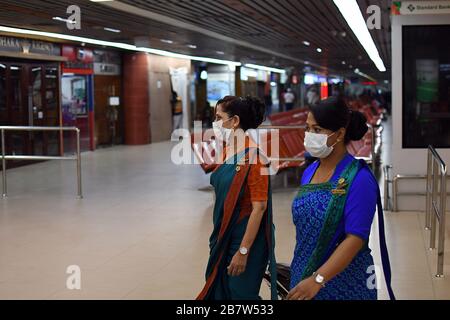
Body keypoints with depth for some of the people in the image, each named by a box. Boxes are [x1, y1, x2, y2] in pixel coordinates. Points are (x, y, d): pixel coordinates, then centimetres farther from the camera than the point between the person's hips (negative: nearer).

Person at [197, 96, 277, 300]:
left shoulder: (253, 155, -19)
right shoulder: (227, 151, 6)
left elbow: (259, 207, -22)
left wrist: (243, 251, -22)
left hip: (246, 238, -8)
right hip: (224, 237, 8)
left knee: (240, 294, 6)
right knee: (218, 292, 16)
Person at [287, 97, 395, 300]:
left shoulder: (359, 179, -16)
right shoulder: (309, 172, 4)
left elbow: (356, 238, -21)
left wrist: (318, 280, -26)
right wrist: (299, 274, 11)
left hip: (343, 282, -6)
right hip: (304, 276, 6)